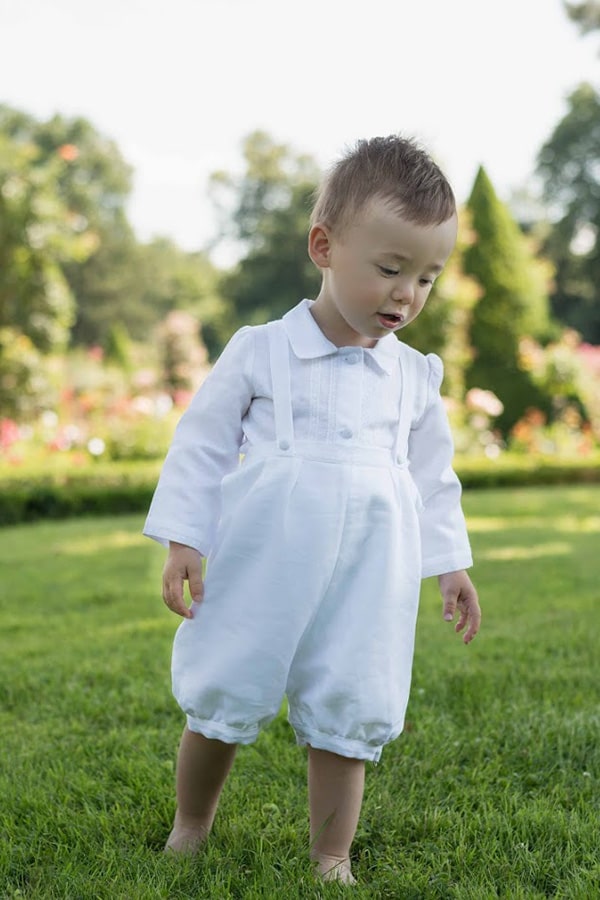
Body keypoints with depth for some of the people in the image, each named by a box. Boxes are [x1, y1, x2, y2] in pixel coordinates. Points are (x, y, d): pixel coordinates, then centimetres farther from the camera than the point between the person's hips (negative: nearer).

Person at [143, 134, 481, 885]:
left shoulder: (415, 377, 8)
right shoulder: (259, 351, -2)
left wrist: (450, 564, 15)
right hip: (257, 570, -2)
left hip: (367, 581, 2)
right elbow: (201, 444, 1)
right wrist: (181, 540, -3)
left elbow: (433, 477, 17)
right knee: (220, 708, 9)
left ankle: (332, 860, 20)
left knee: (346, 723, 3)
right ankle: (188, 833, 32)